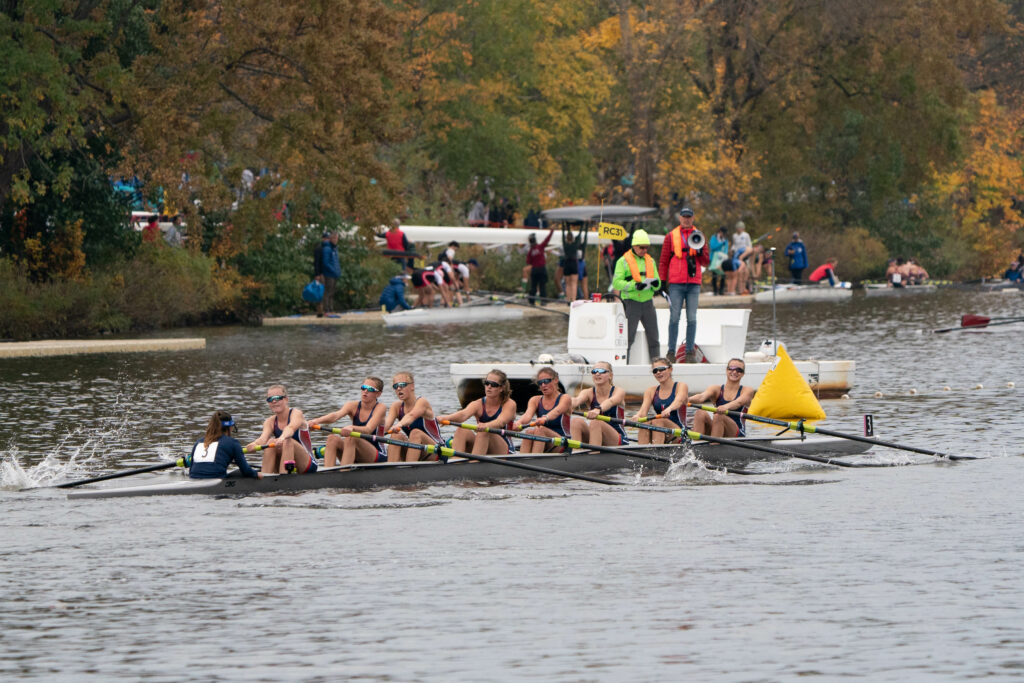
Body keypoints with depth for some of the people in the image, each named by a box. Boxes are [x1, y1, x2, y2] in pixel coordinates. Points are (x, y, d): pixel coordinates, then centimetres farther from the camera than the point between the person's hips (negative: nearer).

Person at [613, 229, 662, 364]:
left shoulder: (650, 261, 14)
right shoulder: (623, 261, -2)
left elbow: (657, 285, 12)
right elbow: (616, 283, -11)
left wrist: (655, 283, -13)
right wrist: (635, 285, -23)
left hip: (647, 302, 5)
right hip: (631, 303, -5)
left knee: (653, 337, 7)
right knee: (628, 338, -6)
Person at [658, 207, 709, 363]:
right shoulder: (671, 237, 8)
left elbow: (706, 262, 11)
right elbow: (663, 261, 9)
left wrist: (700, 252, -9)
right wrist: (662, 282, 2)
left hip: (694, 284, 2)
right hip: (676, 284, -1)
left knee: (692, 319, 0)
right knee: (674, 318, -4)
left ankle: (690, 352, 4)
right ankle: (671, 351, -1)